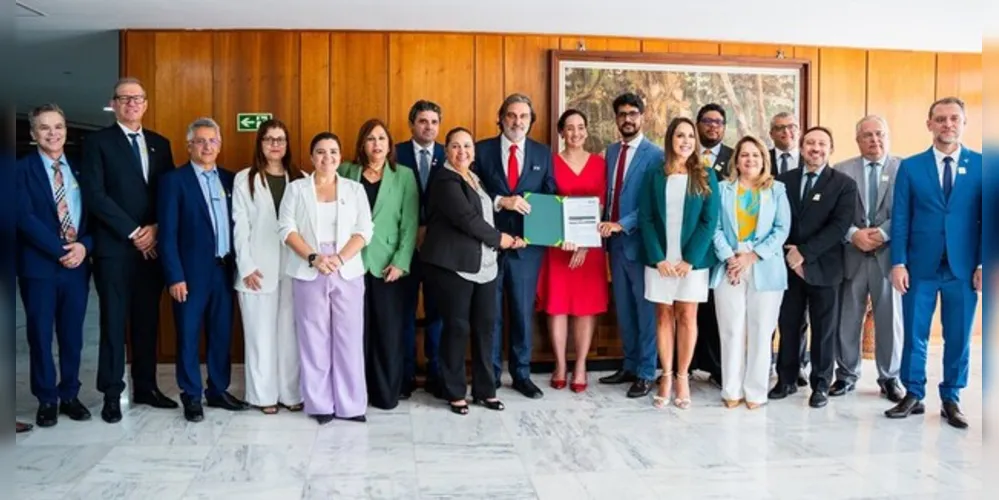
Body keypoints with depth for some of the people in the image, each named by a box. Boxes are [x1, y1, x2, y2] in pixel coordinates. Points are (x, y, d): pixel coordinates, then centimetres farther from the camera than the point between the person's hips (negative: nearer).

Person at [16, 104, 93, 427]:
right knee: (41, 335, 5)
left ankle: (69, 395, 21)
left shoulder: (79, 170, 11)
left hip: (77, 264, 3)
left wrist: (83, 246, -9)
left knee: (72, 335, 9)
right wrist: (60, 250, -16)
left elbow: (93, 215, 8)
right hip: (39, 265, -3)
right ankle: (47, 400, 17)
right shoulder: (22, 169, -2)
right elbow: (25, 218, -12)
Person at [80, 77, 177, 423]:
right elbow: (94, 195, -10)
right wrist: (133, 232, -12)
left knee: (147, 320, 9)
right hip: (114, 247, -4)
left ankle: (145, 387, 19)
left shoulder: (159, 144, 13)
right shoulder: (98, 142, -1)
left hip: (152, 245, 4)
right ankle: (112, 393, 10)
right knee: (114, 321, 1)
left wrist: (155, 229, -6)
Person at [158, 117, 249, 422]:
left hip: (224, 270, 4)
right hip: (192, 272, -4)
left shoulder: (229, 179, 10)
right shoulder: (174, 180, -4)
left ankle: (218, 391, 23)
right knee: (189, 336, 5)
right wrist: (175, 276, -13)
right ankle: (191, 396, 17)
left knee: (221, 334, 11)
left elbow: (235, 224, 10)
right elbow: (168, 233, -8)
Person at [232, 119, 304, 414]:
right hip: (258, 268, -2)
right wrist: (246, 266, -8)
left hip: (292, 267, 2)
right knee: (261, 333, 3)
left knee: (290, 331, 5)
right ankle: (264, 395, 11)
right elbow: (240, 226, -1)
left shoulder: (299, 179, 10)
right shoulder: (244, 179, 3)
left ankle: (291, 392, 14)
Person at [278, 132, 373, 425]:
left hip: (348, 273, 1)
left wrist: (340, 258, -13)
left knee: (349, 339, 2)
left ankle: (350, 404, 10)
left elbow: (364, 230, 1)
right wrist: (313, 258, -13)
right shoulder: (296, 189, 7)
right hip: (308, 274, 0)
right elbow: (286, 228, 0)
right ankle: (320, 404, 12)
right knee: (314, 339, 3)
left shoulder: (355, 189, 9)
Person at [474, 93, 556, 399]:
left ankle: (522, 375, 23)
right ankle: (489, 375, 20)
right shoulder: (482, 150, 1)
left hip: (527, 244, 2)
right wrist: (501, 201, -20)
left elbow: (549, 197, 5)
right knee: (490, 312, 8)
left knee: (524, 311, 10)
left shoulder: (543, 153, 7)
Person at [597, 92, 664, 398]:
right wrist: (605, 225, 7)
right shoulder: (611, 152, 13)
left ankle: (646, 373, 11)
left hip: (639, 241, -6)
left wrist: (621, 224, -21)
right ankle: (629, 366, 26)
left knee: (645, 308, 2)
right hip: (614, 240, 7)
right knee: (623, 308, 14)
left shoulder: (654, 155, -8)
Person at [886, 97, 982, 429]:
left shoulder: (981, 165, 4)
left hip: (963, 267, 0)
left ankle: (951, 400, 21)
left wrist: (983, 264, -6)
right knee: (914, 335, 6)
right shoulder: (910, 167, 4)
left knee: (958, 338, 7)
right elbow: (900, 219, 2)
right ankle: (913, 396, 19)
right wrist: (898, 263, -6)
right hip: (920, 266, 0)